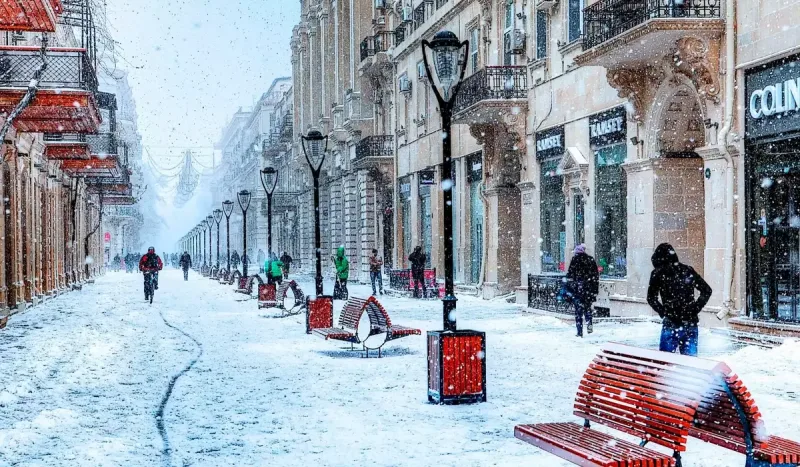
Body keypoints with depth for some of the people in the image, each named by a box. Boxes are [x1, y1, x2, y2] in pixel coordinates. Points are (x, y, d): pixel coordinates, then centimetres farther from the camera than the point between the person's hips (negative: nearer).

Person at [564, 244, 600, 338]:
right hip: (589, 289, 3)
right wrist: (595, 290, 15)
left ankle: (580, 332, -2)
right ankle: (589, 324, 5)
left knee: (579, 309, 1)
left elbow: (570, 275, -7)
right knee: (587, 307, 22)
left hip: (578, 289, -3)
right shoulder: (591, 260, 7)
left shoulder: (575, 259, -4)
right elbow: (596, 276, 10)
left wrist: (568, 288, -1)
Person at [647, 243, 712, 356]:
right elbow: (707, 290, 10)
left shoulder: (658, 273, -2)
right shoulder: (688, 271, 7)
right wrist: (695, 309, 7)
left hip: (671, 325, -3)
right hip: (691, 324, 3)